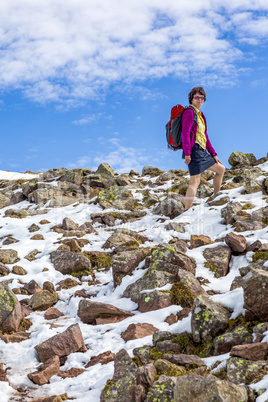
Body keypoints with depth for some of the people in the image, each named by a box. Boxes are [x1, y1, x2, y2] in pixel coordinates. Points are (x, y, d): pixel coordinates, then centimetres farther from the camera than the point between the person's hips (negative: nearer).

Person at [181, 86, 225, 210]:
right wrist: (187, 153, -26)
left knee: (221, 169, 20)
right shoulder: (190, 112, -7)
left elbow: (205, 136, 25)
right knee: (195, 182, -16)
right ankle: (186, 212, -22)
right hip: (194, 150, -10)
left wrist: (213, 154, 21)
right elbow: (185, 133, -18)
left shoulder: (200, 114, 23)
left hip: (203, 152, 10)